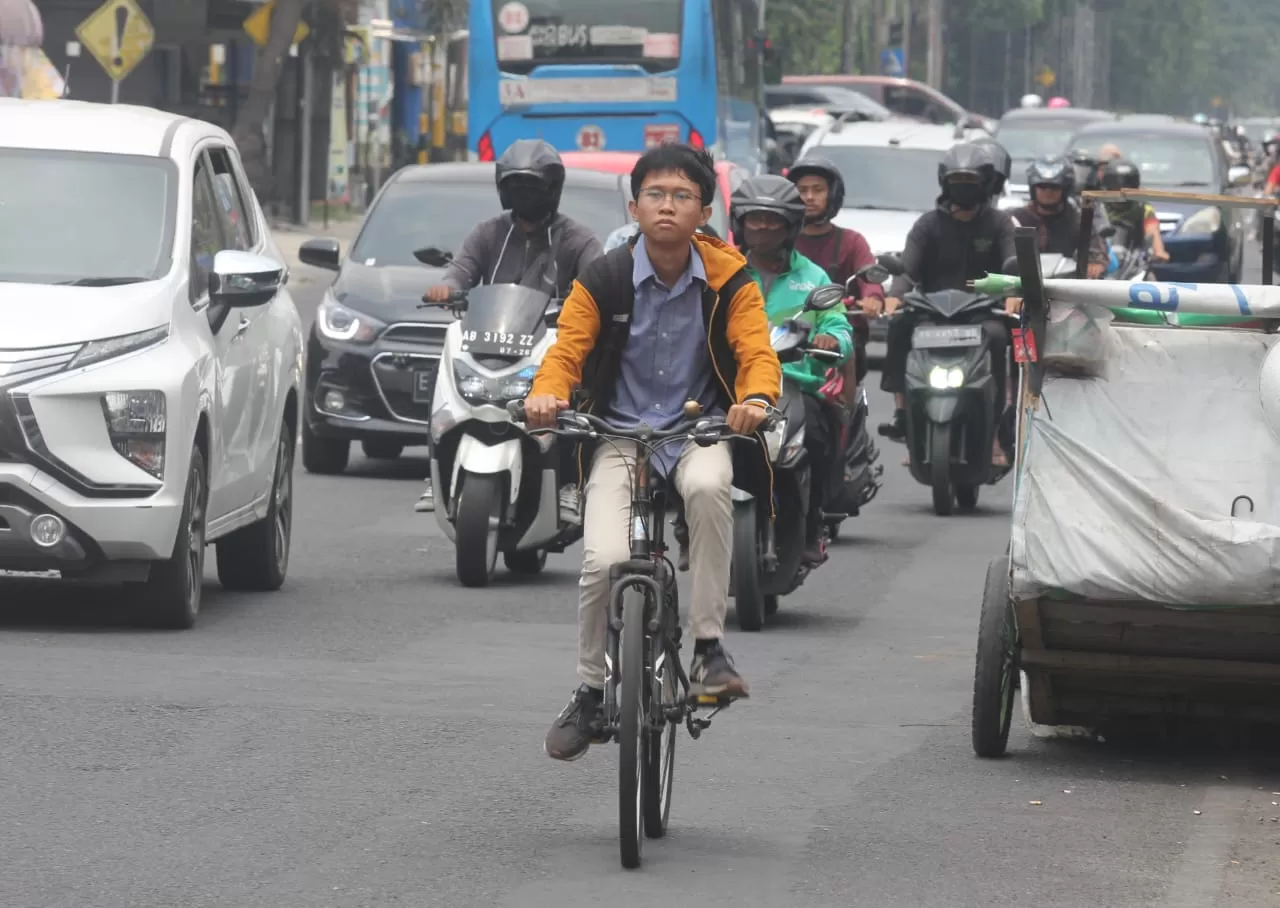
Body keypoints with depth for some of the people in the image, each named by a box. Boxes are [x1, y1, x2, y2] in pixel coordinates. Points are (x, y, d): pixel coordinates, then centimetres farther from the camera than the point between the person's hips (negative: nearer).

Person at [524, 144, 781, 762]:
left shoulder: (728, 279, -3)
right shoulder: (603, 280, -3)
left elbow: (757, 352, -11)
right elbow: (566, 350, -8)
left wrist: (755, 398, -35)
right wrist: (547, 394, -31)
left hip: (700, 429, 0)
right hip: (620, 433, 1)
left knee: (708, 485, -37)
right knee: (605, 561, -20)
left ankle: (709, 647, -26)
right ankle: (590, 693, 4)